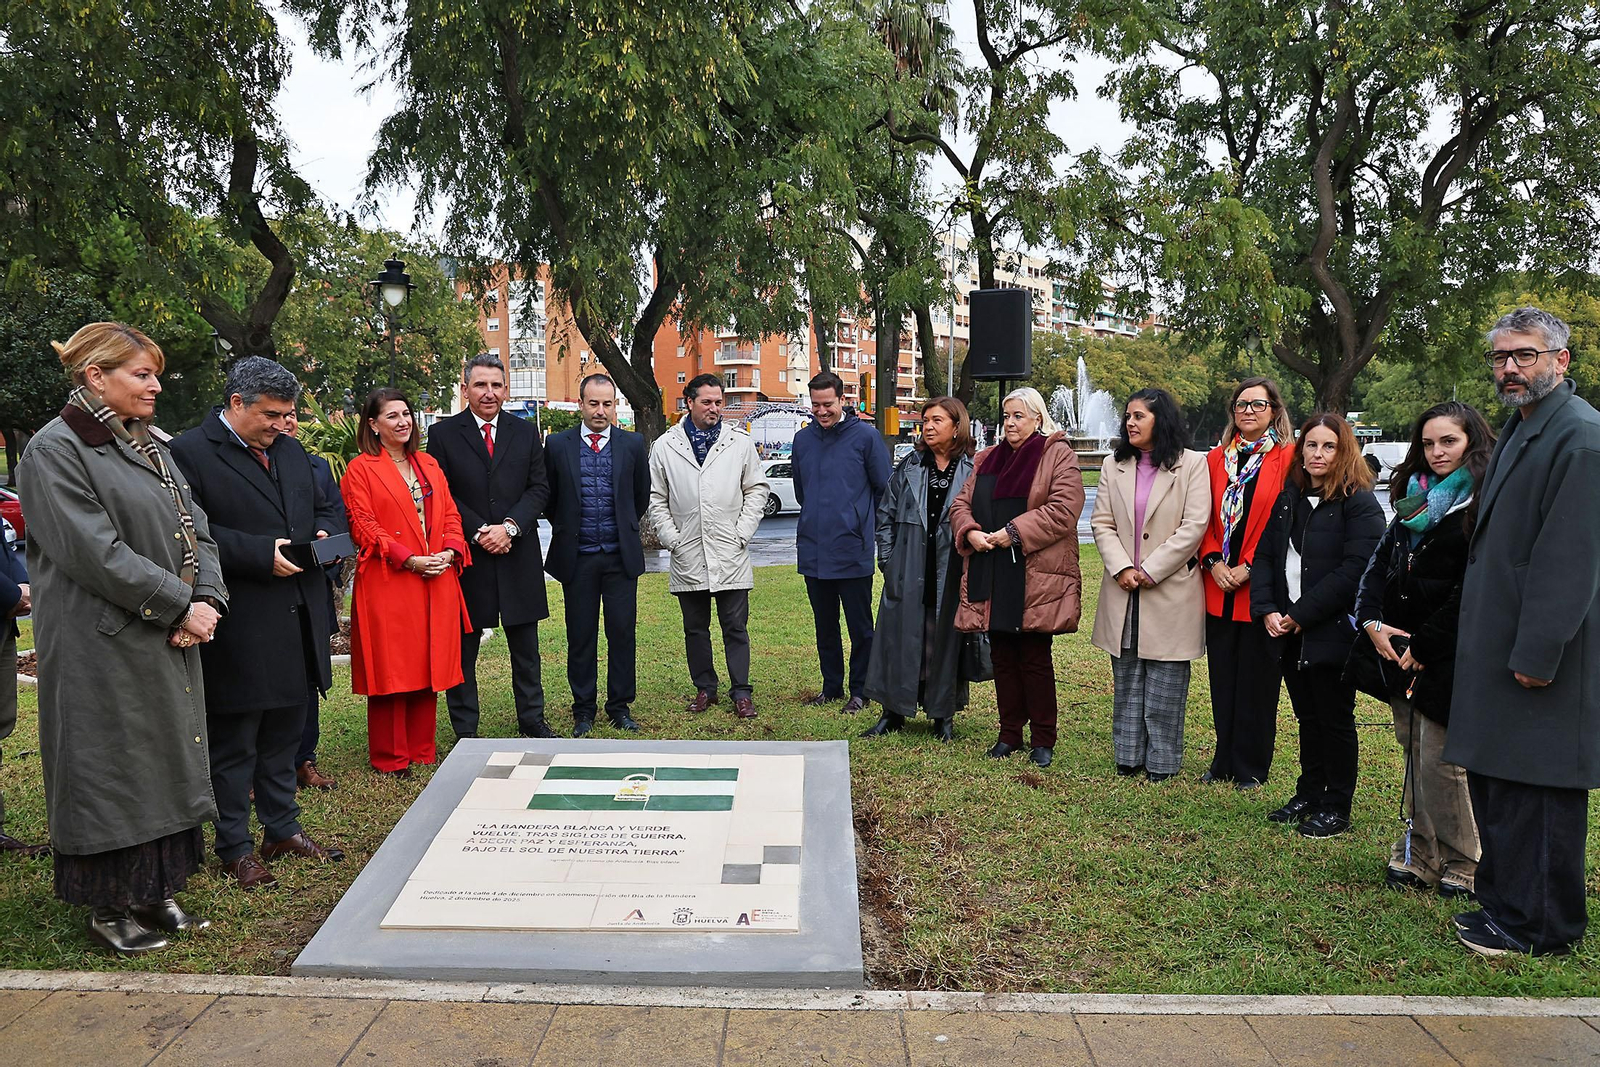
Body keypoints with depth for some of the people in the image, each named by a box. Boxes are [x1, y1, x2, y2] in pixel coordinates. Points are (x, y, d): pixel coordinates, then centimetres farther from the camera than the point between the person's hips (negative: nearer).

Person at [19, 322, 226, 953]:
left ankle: (152, 892, 27)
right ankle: (108, 910, 17)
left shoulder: (150, 445, 13)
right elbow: (97, 552, -19)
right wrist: (181, 606, -17)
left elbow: (195, 528, 9)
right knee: (113, 771, 2)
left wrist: (207, 599, -8)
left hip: (172, 643, 8)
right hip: (105, 647, -7)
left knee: (167, 763, 13)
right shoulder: (55, 451, -11)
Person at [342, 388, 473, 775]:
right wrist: (409, 560, -16)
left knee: (428, 666, 9)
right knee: (390, 669, 0)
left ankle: (422, 750, 21)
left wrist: (450, 551, -5)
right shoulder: (360, 470, -2)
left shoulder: (429, 465, 16)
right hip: (387, 585, -5)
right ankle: (390, 758, 12)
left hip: (436, 584, 5)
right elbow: (364, 528, -9)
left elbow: (450, 515, 13)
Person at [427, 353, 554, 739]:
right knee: (462, 649, 6)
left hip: (518, 554, 2)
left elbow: (539, 487, 3)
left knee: (526, 647, 11)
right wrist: (478, 531, -13)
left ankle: (532, 720, 24)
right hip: (466, 556, -2)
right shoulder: (443, 433, 1)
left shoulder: (525, 432, 9)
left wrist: (510, 526, -12)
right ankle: (465, 730, 16)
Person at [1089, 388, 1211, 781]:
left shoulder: (1192, 465, -2)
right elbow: (1101, 523, 4)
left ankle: (1162, 760, 12)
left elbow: (1194, 526, -10)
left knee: (1166, 681, 2)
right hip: (1123, 589, 4)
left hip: (1171, 589, -4)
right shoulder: (1114, 465, 10)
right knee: (1126, 679, 10)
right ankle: (1129, 755, 19)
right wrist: (1122, 569, -10)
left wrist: (1150, 571, -13)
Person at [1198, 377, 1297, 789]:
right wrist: (1213, 562, -5)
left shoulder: (1289, 458, -3)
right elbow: (1205, 518, 11)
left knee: (1257, 681, 3)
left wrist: (1248, 568, -12)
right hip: (1219, 587, 4)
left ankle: (1250, 767, 15)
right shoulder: (1216, 458, 11)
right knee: (1223, 678, 10)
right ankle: (1225, 762, 22)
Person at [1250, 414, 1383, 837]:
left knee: (1335, 719, 4)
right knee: (1307, 716, 17)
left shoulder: (1359, 503, -10)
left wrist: (1302, 614, -18)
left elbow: (1355, 569, -19)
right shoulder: (1288, 500, 12)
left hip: (1333, 631, -6)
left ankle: (1337, 808, 16)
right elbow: (1264, 556, 11)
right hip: (1289, 632, 6)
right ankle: (1310, 793, 30)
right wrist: (1267, 610, -4)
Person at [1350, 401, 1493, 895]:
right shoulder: (1416, 497, 14)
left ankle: (1461, 863, 13)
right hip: (1398, 647, 7)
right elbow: (1381, 563, 11)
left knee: (1439, 759, -4)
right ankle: (1418, 855, 22)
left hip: (1447, 655, -6)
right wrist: (1372, 620, -4)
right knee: (1413, 753, 12)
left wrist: (1423, 646, -14)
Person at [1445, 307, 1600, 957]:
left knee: (1537, 787, 1)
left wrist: (1538, 652, -21)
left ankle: (1539, 927, 15)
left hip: (1538, 654, -10)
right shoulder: (1518, 428, 15)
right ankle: (1505, 901, 31)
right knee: (1494, 782, 17)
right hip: (1496, 648, 10)